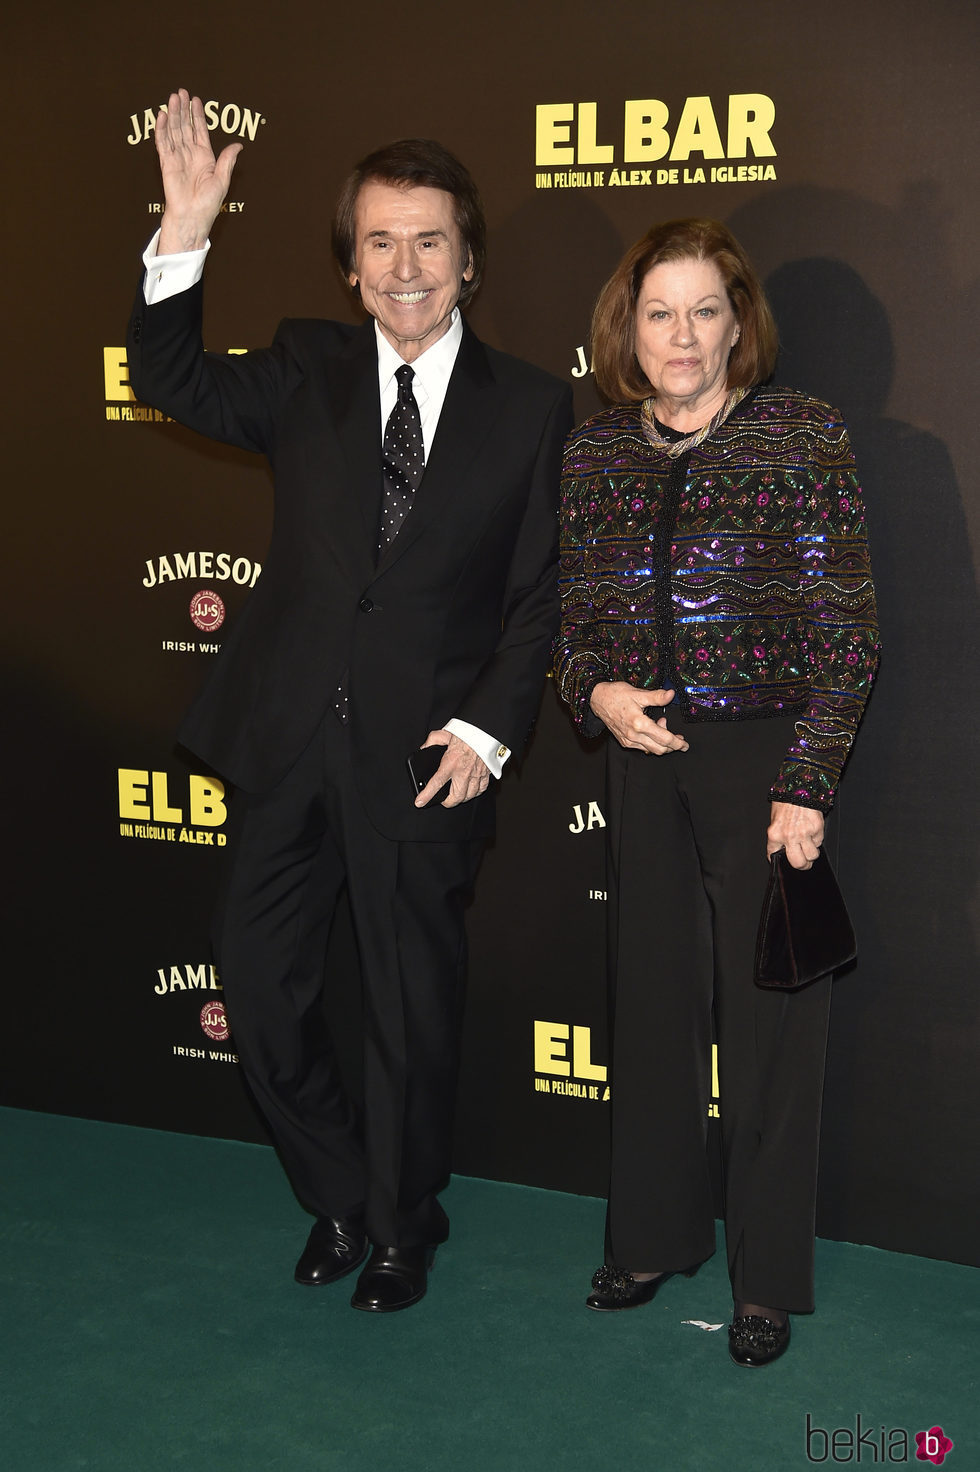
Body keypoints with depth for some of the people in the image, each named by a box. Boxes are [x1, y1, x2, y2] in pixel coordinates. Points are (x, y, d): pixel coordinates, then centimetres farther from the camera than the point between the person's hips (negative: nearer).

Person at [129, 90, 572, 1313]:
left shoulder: (528, 406, 0)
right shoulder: (308, 371, 6)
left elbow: (537, 594, 0)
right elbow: (174, 384, -5)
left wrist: (487, 728, -9)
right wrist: (183, 240, -17)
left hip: (423, 753, -2)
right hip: (291, 742, 2)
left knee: (412, 1005, 10)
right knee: (258, 983, 7)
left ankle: (401, 1228, 33)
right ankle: (339, 1195, 32)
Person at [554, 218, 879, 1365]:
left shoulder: (803, 437, -8)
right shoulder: (595, 452, 4)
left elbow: (845, 628, -9)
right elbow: (572, 614, 13)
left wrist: (807, 786, -14)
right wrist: (596, 693, -7)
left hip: (765, 755, -4)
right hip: (643, 757, 4)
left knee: (768, 1014, 3)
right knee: (653, 1003, 14)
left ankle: (768, 1278, 20)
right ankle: (656, 1236, 32)